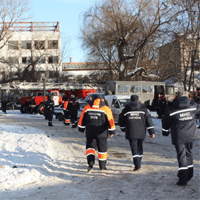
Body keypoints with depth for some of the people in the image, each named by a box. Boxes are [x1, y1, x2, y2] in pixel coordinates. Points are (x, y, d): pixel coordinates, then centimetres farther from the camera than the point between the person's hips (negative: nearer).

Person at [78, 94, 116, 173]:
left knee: (90, 147, 8)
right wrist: (112, 131, 5)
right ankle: (102, 166, 23)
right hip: (102, 133, -1)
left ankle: (91, 162, -18)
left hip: (90, 132, 1)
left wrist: (81, 128, 19)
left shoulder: (87, 107, 2)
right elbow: (110, 121, -4)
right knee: (102, 149, 13)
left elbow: (82, 119, 8)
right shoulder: (106, 109, -5)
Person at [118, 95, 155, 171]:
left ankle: (137, 165, -14)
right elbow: (149, 121, -1)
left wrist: (123, 129, 31)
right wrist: (152, 132, 1)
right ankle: (138, 164, 27)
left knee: (134, 149, -2)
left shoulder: (126, 110, 2)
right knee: (140, 147, 17)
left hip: (131, 133, -2)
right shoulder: (144, 109, 2)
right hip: (141, 133, 2)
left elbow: (121, 121, 12)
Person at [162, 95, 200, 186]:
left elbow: (165, 123, 0)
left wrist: (165, 131, 18)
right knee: (188, 153, 20)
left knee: (181, 156, -1)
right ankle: (189, 174, 31)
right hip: (190, 135, 4)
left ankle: (183, 178, -6)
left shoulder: (170, 111, -13)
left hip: (179, 137, -4)